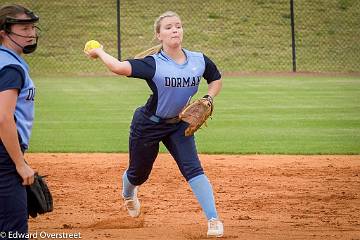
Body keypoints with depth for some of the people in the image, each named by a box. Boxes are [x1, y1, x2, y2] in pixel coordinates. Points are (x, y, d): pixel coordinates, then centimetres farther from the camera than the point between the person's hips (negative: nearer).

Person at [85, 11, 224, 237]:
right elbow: (119, 67, -40)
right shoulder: (153, 63, -25)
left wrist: (208, 99, -8)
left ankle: (213, 219, -17)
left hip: (179, 125, 2)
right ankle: (129, 194, 54)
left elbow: (216, 79, 10)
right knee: (138, 174, 17)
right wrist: (99, 52, -26)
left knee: (193, 168, -16)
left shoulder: (199, 60, -10)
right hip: (148, 125, -2)